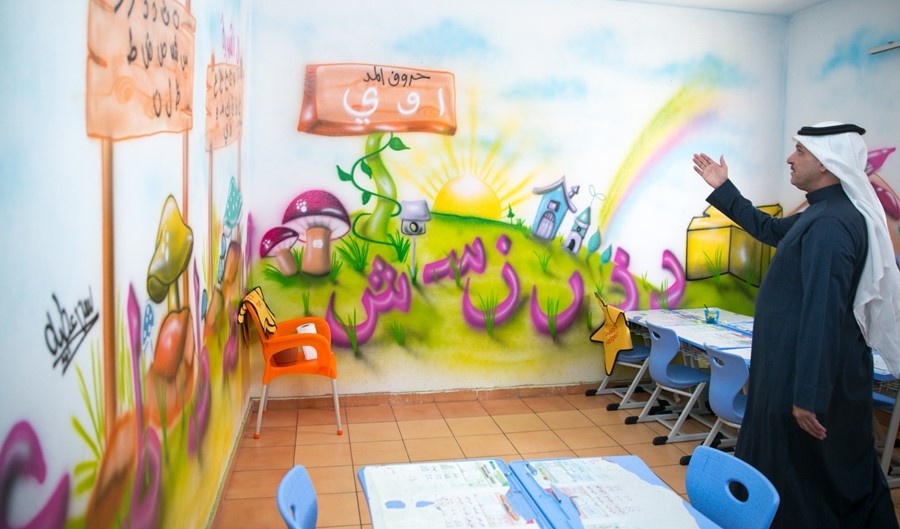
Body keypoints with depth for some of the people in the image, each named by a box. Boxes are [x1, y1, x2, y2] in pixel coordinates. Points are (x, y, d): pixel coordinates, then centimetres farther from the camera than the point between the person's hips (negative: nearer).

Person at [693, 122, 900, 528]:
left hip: (810, 376, -10)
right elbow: (770, 230, 25)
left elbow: (822, 315, -28)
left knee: (805, 483, 6)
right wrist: (722, 189, 23)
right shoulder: (826, 212, 8)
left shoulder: (829, 225, -24)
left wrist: (809, 395, -27)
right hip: (825, 371, 10)